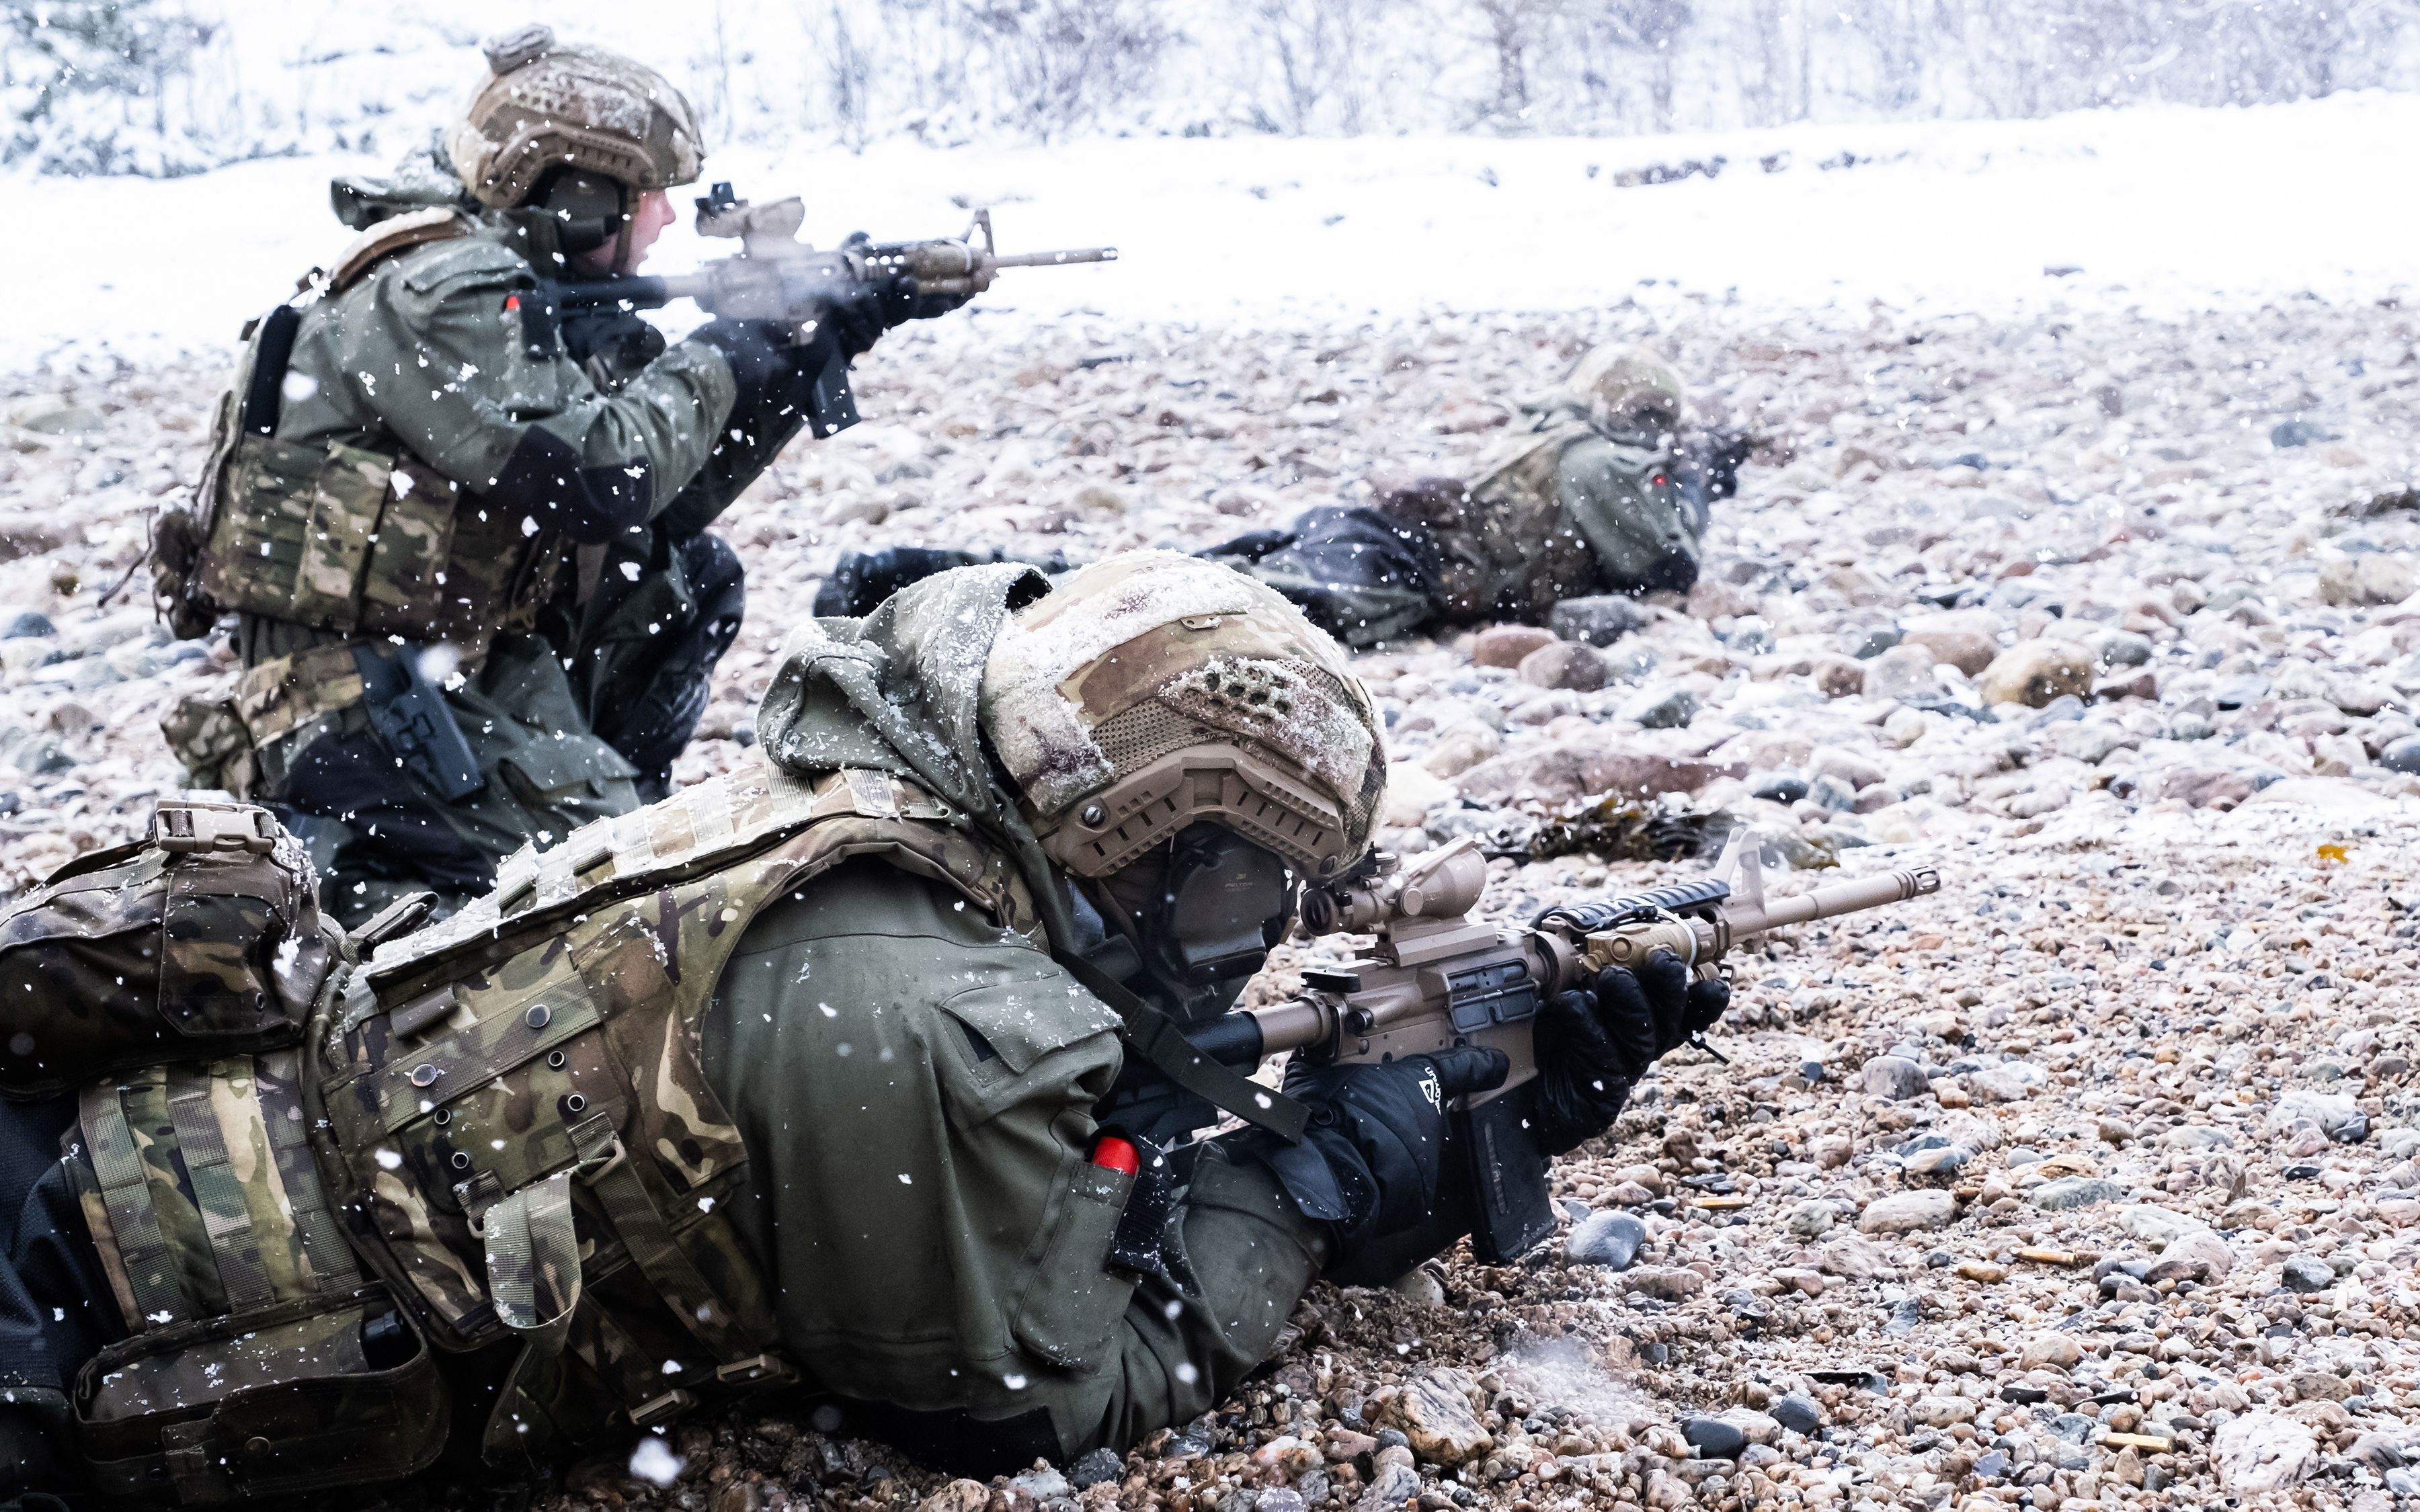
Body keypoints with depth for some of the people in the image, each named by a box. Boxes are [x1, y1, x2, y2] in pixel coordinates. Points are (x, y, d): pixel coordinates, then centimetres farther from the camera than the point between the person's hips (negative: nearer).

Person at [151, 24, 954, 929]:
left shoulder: (529, 301, 13)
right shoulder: (437, 294, -16)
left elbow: (668, 503, 14)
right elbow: (597, 478, -26)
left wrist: (817, 353, 9)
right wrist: (708, 367, -9)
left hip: (466, 673, 10)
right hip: (364, 720, -10)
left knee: (690, 577, 11)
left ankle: (601, 787, 12)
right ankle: (349, 866, -10)